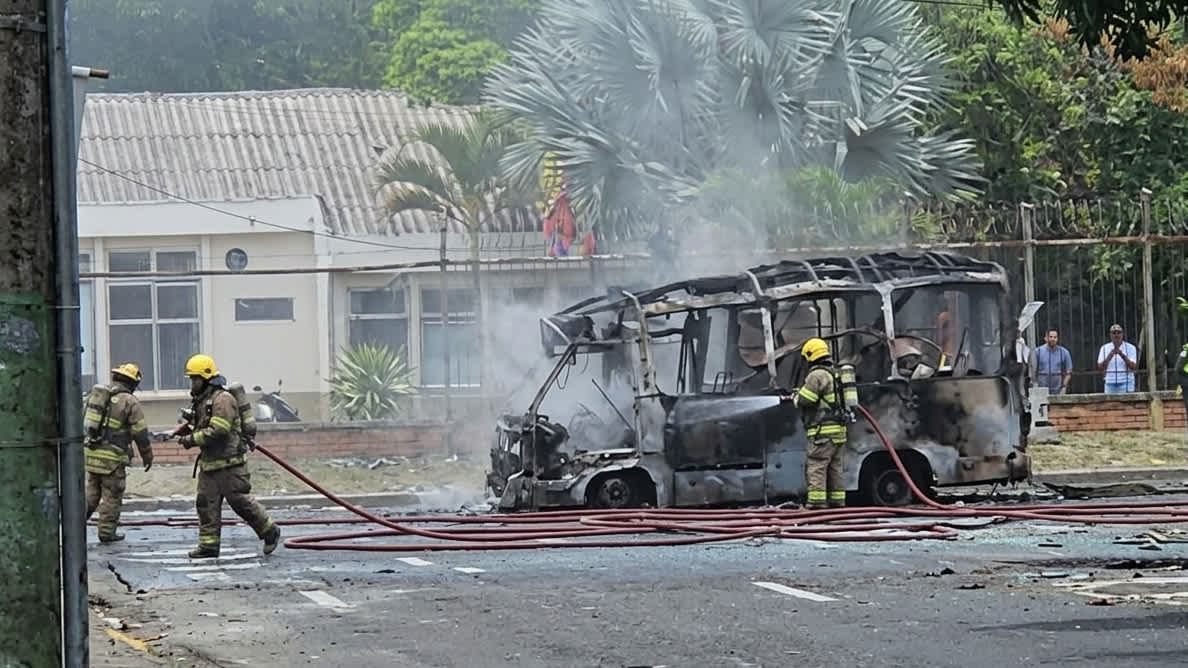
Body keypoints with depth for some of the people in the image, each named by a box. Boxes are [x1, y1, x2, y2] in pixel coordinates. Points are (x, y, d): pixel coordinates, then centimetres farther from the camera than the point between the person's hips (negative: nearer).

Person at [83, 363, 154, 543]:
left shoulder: (95, 395, 10)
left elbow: (83, 422, 17)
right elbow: (140, 432, -7)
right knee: (112, 496, 6)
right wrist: (147, 456, 5)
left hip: (90, 453, 6)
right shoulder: (130, 402, -8)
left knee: (91, 492, 18)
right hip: (112, 458, -6)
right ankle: (107, 532, 10)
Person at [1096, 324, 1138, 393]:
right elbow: (1100, 368, -1)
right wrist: (1109, 357, -18)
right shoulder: (1104, 348, 7)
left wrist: (1122, 355, -27)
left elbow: (1133, 367, -13)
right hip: (1110, 384, 3)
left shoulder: (1130, 348, -1)